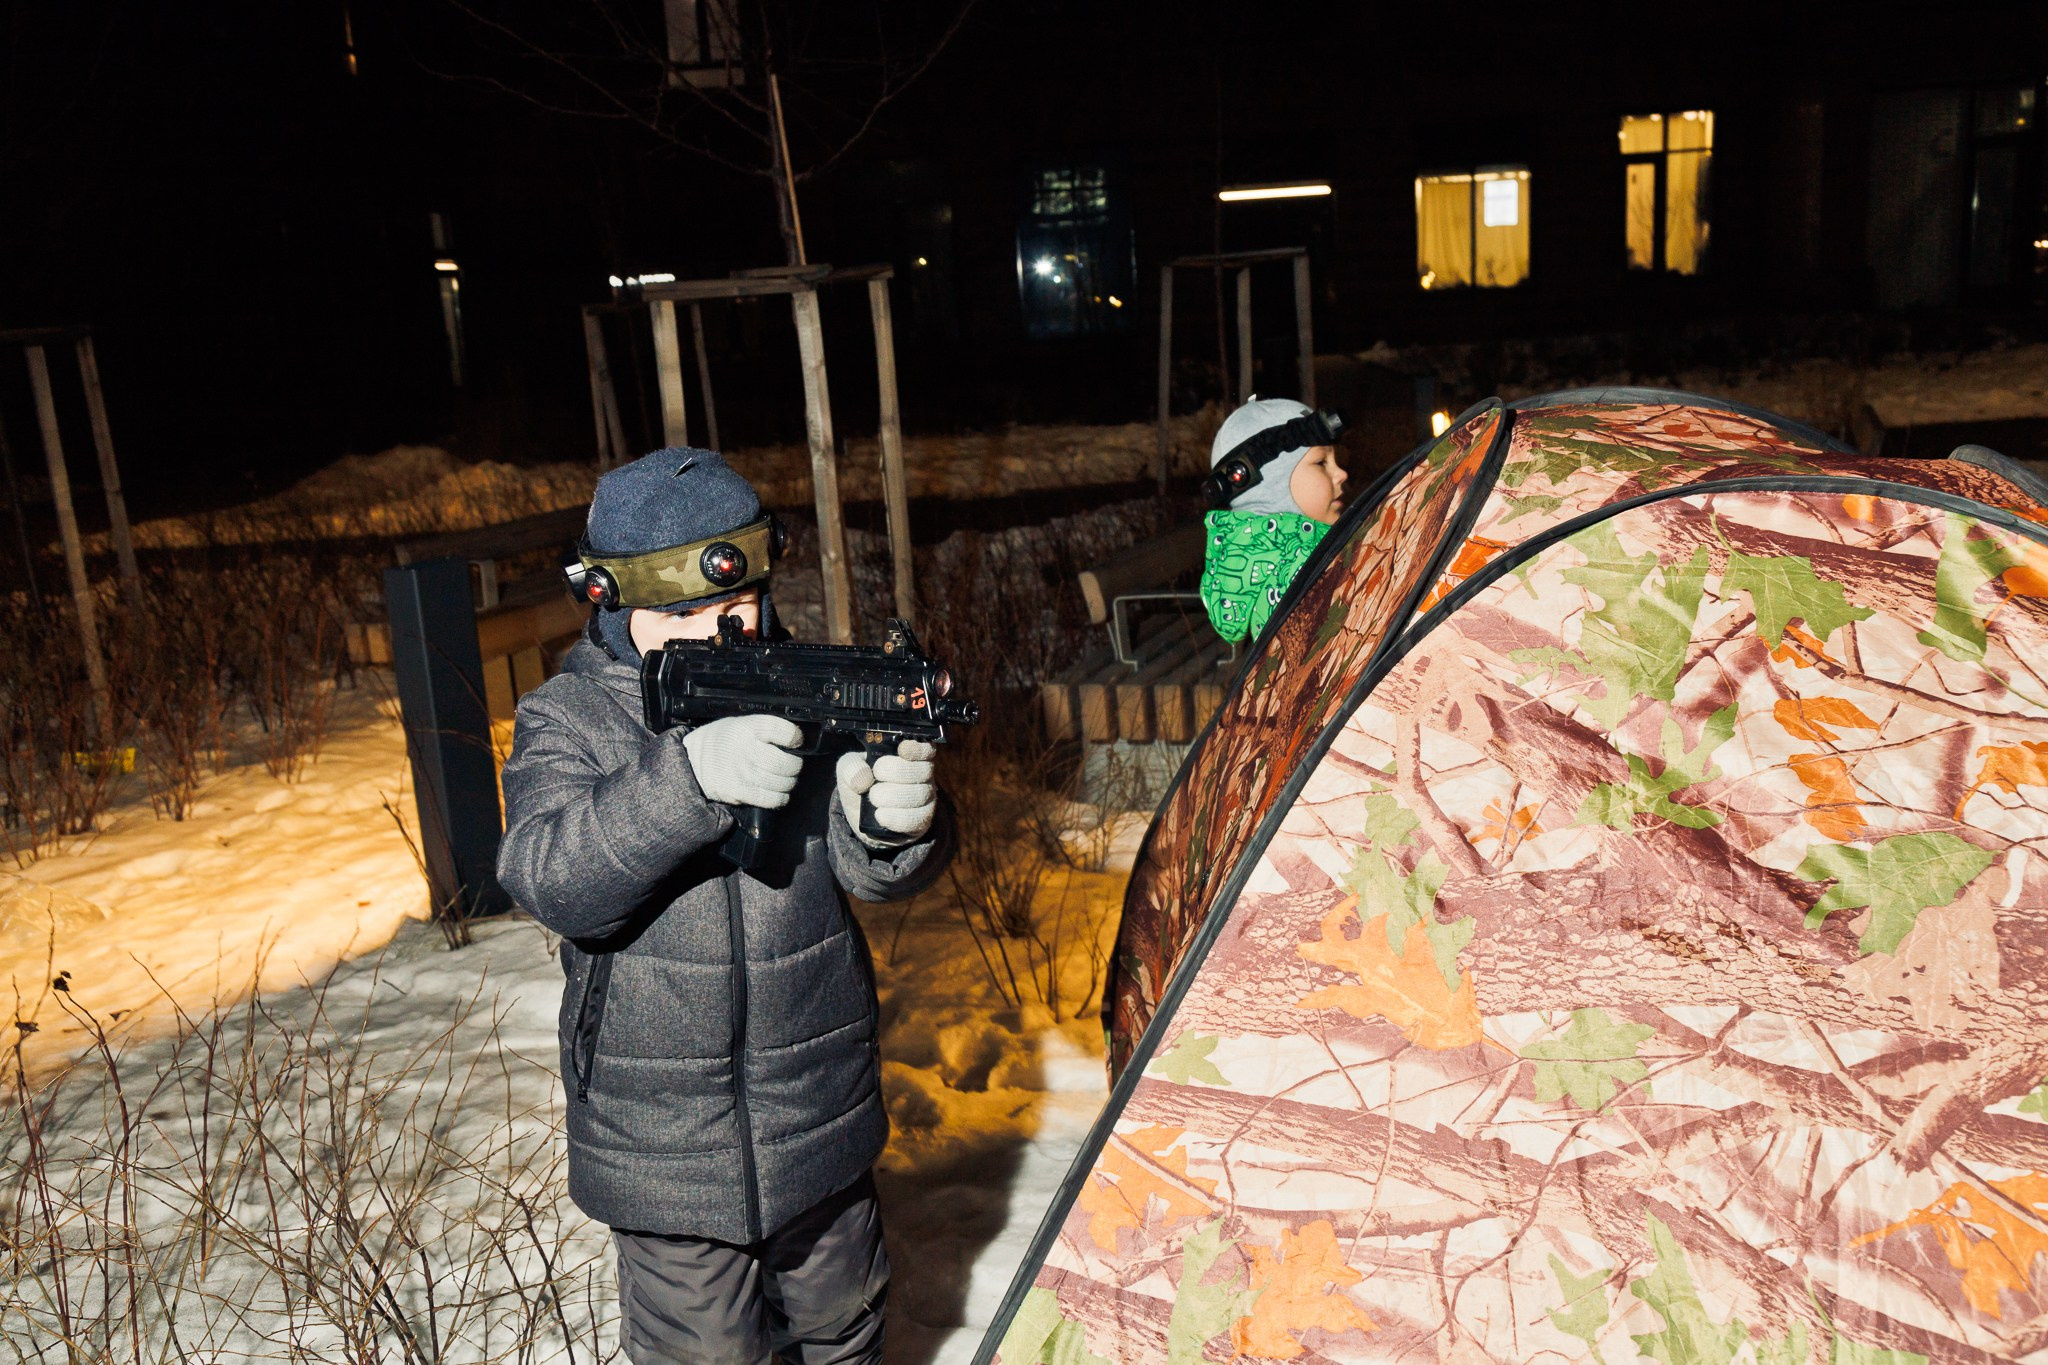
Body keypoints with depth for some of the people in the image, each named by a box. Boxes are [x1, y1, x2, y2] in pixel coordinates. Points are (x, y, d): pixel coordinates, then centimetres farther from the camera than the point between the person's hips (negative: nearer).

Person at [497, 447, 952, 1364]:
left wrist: (891, 822, -33)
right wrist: (688, 778, -41)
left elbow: (873, 871, -7)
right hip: (663, 1145, -2)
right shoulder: (565, 722, -8)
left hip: (824, 1121, 3)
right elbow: (553, 882, -24)